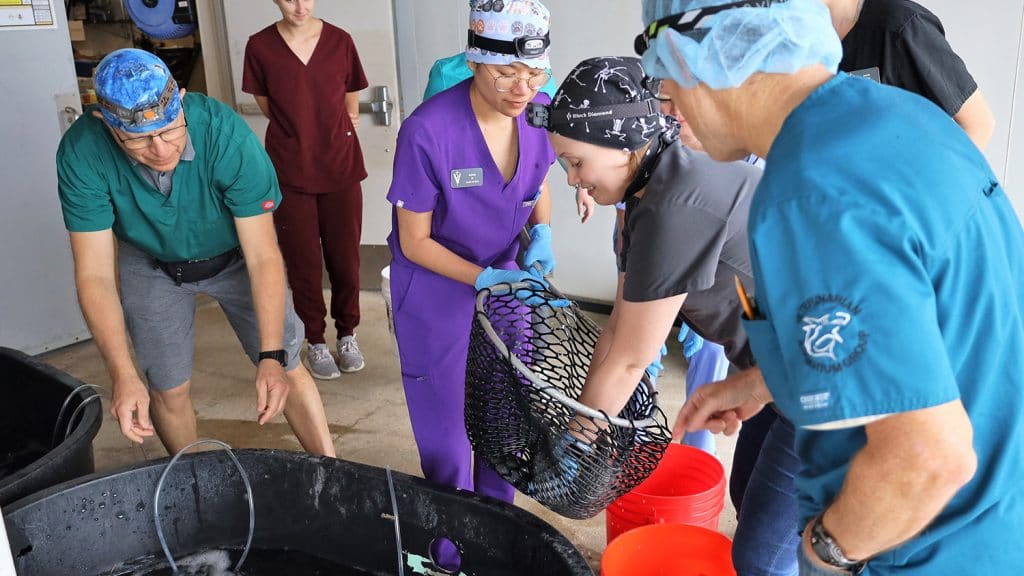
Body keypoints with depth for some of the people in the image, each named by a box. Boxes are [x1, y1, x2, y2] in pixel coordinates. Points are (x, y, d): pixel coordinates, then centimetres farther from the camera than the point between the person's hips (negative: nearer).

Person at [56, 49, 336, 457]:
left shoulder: (225, 133, -35)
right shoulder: (81, 153, -29)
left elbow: (263, 256, -31)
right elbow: (95, 274, -26)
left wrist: (272, 356, -37)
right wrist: (123, 375, -36)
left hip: (235, 256, -1)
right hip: (152, 266, 1)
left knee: (287, 370, -1)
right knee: (168, 390, 6)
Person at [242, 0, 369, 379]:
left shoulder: (340, 41, -1)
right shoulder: (260, 46, -4)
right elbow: (267, 106, 7)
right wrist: (299, 131, 7)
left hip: (341, 168, 1)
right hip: (290, 172, -1)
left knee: (345, 258, 7)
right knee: (303, 262, 6)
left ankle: (347, 334, 27)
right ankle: (315, 341, 24)